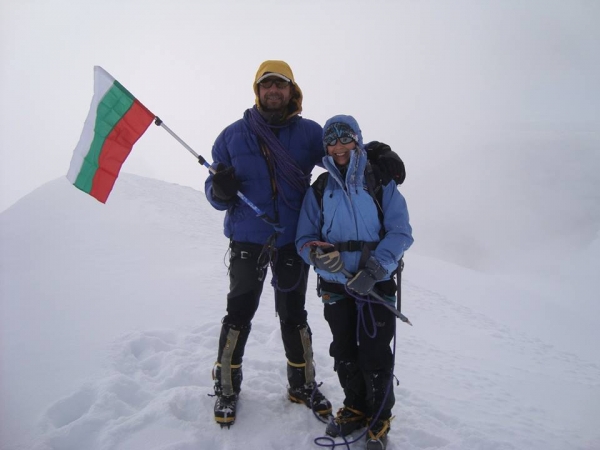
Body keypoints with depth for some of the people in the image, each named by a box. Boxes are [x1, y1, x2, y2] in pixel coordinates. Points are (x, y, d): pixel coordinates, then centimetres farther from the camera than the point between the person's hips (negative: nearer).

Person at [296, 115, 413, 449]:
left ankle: (379, 420, 26)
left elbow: (400, 233, -9)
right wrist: (318, 254, -21)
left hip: (377, 284, -3)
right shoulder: (318, 190, 5)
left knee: (374, 356, 1)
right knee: (344, 353, 14)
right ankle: (355, 408, 38)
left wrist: (374, 269, -22)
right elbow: (305, 239, 2)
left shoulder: (382, 184, -3)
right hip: (335, 284, 3)